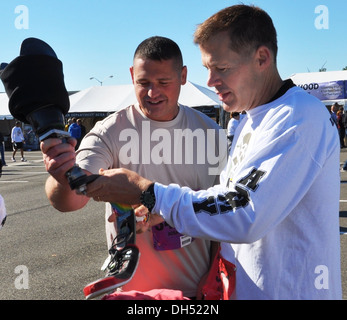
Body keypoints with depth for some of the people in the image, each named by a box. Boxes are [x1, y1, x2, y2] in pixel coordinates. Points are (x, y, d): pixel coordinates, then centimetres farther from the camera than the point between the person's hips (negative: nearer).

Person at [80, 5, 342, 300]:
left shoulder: (301, 118, -21)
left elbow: (244, 216, -28)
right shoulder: (251, 122, 11)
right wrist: (157, 212, -1)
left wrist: (145, 192, -22)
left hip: (290, 291, -8)